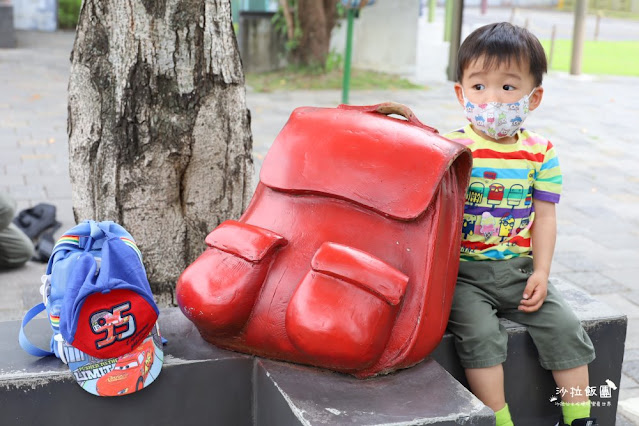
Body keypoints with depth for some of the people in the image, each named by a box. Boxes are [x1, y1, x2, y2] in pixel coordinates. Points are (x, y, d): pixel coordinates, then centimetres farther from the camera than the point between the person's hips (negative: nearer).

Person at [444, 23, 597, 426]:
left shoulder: (541, 153, 3)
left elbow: (544, 216, 5)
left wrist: (541, 273, -3)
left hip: (518, 268, 4)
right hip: (462, 271, -3)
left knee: (566, 327, -3)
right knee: (480, 333, -24)